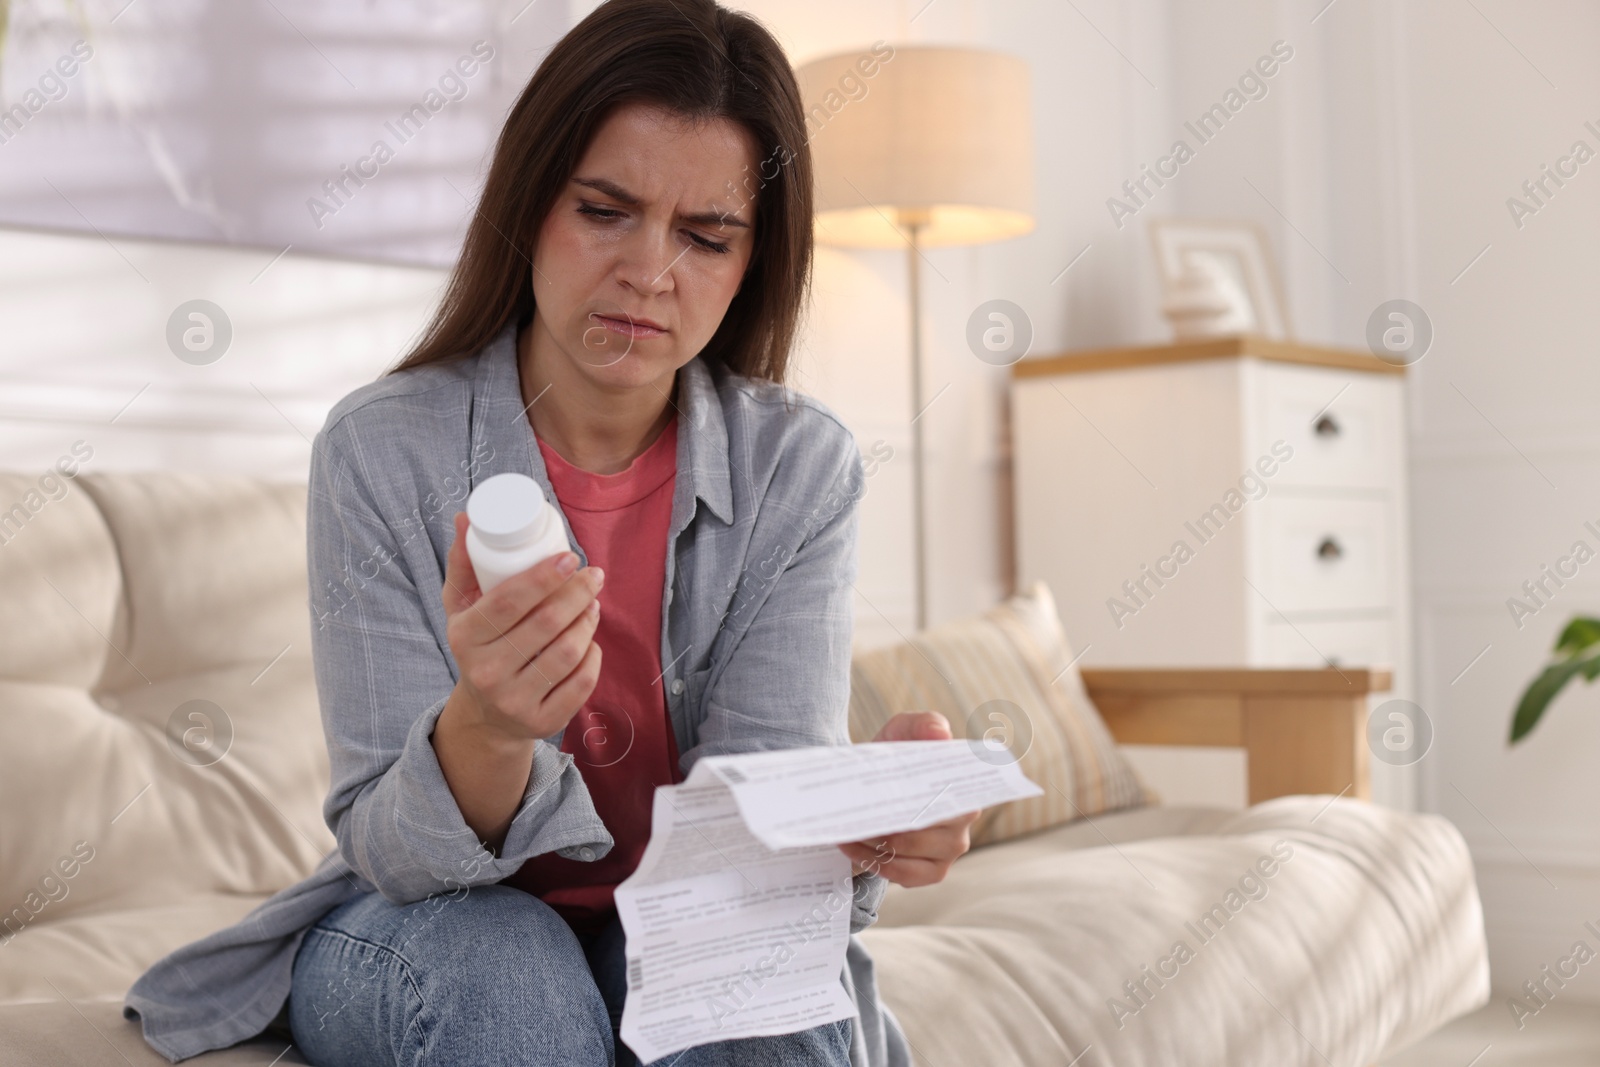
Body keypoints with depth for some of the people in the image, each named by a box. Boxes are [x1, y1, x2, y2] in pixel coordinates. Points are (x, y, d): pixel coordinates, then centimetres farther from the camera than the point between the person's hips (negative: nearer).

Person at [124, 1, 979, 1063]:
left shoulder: (802, 466, -10)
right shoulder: (383, 452, -16)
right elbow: (390, 851, -18)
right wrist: (482, 732, -41)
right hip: (429, 936, 0)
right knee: (497, 959, -33)